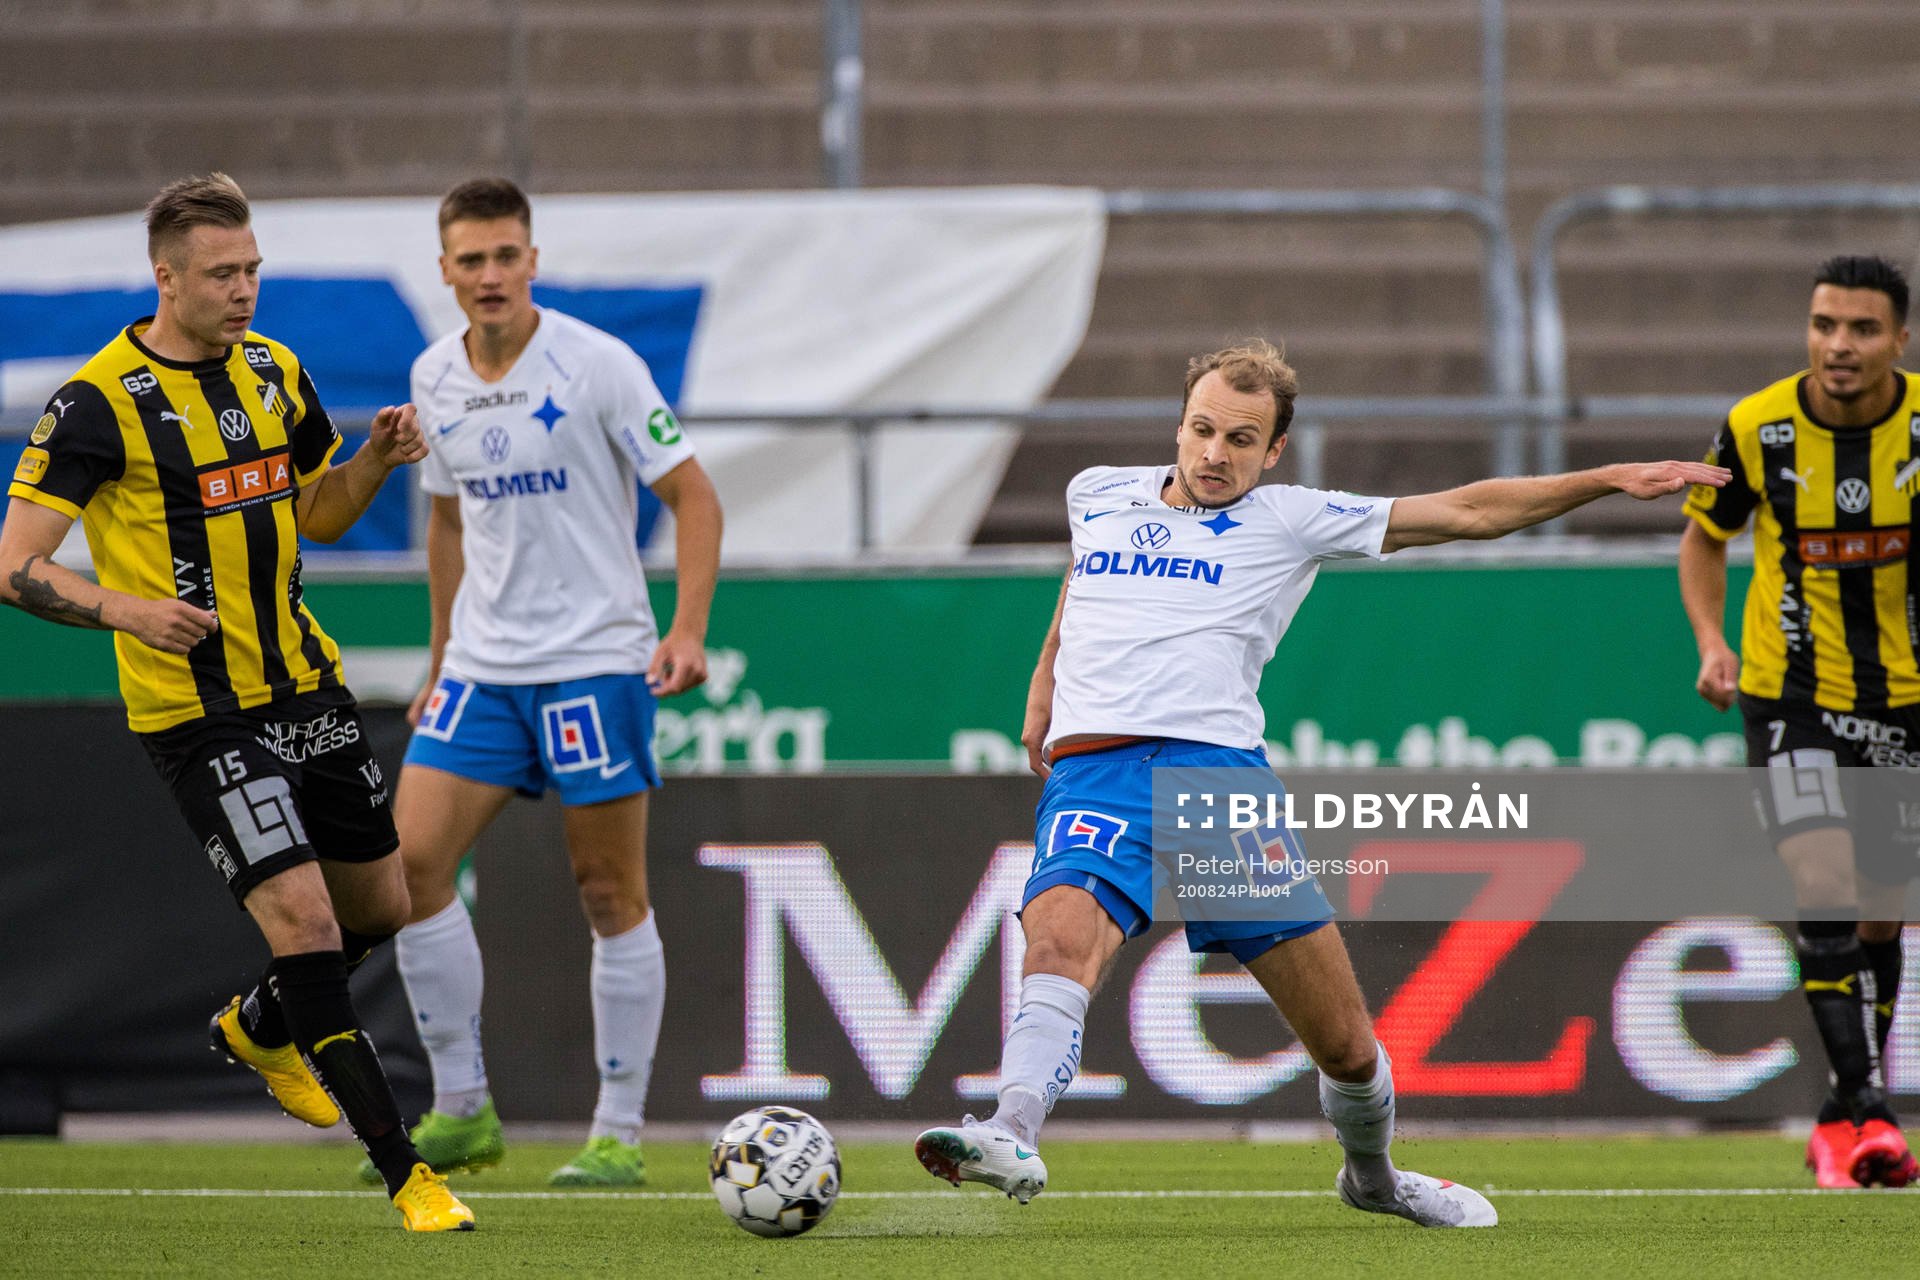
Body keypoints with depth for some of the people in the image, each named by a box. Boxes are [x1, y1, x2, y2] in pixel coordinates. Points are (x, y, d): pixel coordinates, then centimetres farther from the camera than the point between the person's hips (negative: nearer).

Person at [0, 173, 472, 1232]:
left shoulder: (274, 371, 7)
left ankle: (260, 1029, 46)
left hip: (305, 686, 7)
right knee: (304, 918, -15)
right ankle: (401, 1170, -9)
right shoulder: (101, 402, -14)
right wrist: (122, 608, -32)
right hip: (196, 712, -7)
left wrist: (377, 460, -1)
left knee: (380, 905, 15)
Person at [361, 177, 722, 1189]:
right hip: (482, 667, 5)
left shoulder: (595, 365, -9)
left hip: (594, 659, -5)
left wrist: (688, 628, -18)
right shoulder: (434, 380, 7)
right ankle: (461, 1112, 5)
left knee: (611, 895, -1)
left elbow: (692, 496, -6)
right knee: (409, 862, -5)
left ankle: (620, 1134, 5)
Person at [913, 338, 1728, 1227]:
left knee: (1344, 1042, 4)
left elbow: (1467, 513, 10)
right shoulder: (1097, 495, 18)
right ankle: (1012, 1138, -52)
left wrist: (1610, 480, 6)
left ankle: (1372, 1177, 33)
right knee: (1064, 936, -34)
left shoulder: (1289, 522, 10)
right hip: (1096, 774, 0)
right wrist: (1044, 686, 38)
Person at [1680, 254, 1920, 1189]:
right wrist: (1711, 640, -8)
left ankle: (1843, 1127, 24)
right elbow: (1705, 536, 7)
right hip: (1788, 697, -2)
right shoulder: (1757, 429, -11)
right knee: (1825, 895, -19)